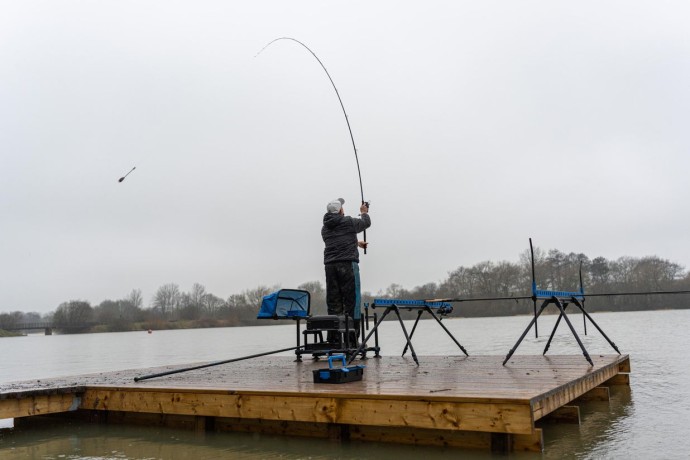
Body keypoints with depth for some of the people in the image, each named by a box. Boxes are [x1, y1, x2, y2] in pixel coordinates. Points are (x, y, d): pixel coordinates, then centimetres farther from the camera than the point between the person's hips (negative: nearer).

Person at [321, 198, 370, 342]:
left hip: (330, 265, 6)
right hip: (348, 264, -5)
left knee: (333, 301, 6)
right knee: (352, 300, -4)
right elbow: (366, 223, 21)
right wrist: (364, 212, 41)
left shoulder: (325, 228, 19)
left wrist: (356, 243, 47)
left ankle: (333, 337, 6)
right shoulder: (348, 222, 2)